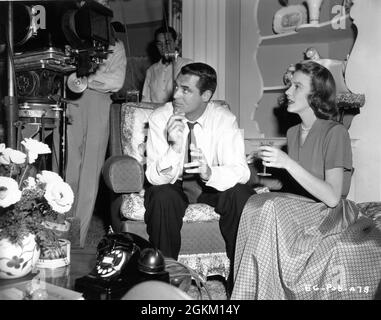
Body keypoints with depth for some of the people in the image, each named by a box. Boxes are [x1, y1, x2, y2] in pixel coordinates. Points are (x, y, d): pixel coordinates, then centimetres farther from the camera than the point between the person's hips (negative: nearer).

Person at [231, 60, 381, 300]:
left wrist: (288, 163, -25)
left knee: (271, 207, -30)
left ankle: (261, 292, -18)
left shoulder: (335, 133, -13)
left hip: (332, 214, -6)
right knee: (254, 205, -23)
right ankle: (249, 292, -17)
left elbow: (332, 197, -20)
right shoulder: (293, 132, 10)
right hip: (301, 209, 6)